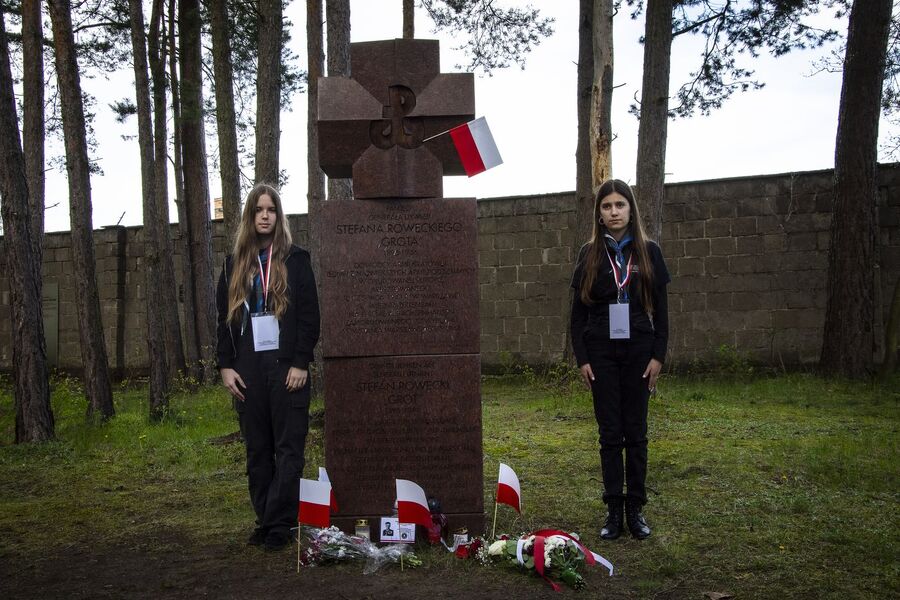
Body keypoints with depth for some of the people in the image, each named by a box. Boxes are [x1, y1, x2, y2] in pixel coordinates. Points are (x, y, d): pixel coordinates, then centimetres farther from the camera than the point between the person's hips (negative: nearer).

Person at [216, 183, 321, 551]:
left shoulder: (295, 260, 3)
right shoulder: (235, 265, 13)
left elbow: (309, 315, -1)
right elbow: (224, 317, 12)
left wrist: (301, 363, -9)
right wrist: (226, 366, 3)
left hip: (287, 367, -3)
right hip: (248, 369, 4)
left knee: (288, 448, -3)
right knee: (257, 450, 7)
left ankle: (280, 524, 1)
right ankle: (264, 520, 15)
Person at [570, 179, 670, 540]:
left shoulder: (648, 252, 4)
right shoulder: (590, 254, 4)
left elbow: (660, 308, 4)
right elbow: (578, 310, 4)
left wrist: (658, 355, -3)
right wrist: (581, 358, -3)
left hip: (638, 351, 0)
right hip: (601, 354, 0)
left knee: (636, 432, 5)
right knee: (610, 433, 4)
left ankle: (635, 509, 15)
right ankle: (614, 511, 11)